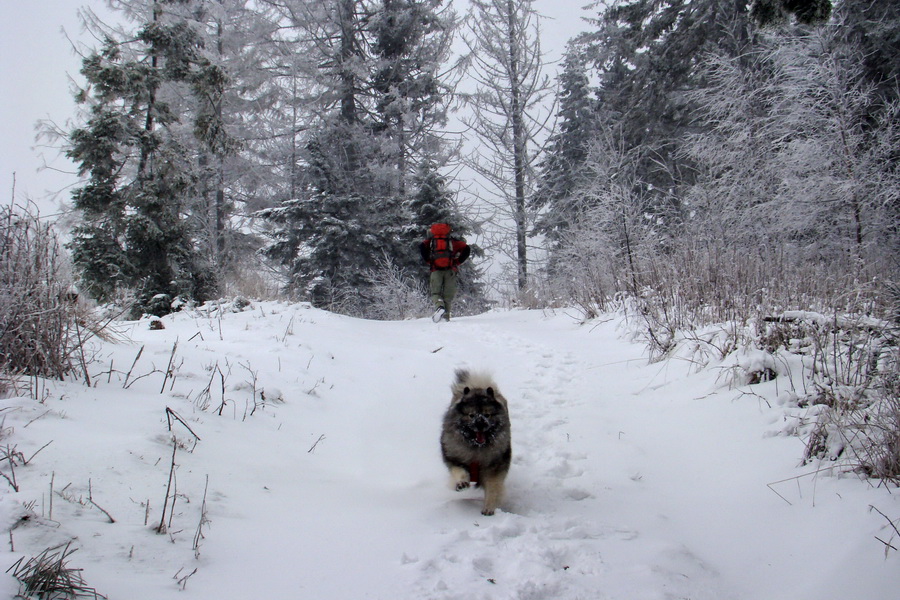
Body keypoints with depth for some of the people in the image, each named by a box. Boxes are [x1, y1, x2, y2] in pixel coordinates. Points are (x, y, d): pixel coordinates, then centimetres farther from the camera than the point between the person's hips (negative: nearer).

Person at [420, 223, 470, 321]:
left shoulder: (431, 238, 18)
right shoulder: (453, 239, 17)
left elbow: (422, 246, -1)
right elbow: (466, 249, 4)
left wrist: (429, 261, 6)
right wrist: (457, 262, 8)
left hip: (436, 269, 0)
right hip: (450, 269, 1)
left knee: (435, 292, 5)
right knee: (448, 294, 7)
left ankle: (439, 306, -23)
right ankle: (445, 315, -4)